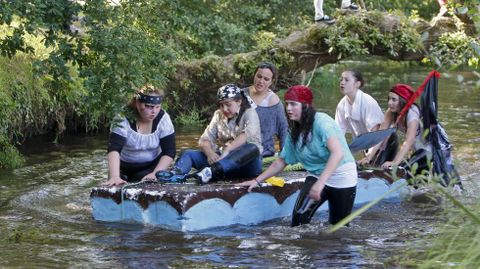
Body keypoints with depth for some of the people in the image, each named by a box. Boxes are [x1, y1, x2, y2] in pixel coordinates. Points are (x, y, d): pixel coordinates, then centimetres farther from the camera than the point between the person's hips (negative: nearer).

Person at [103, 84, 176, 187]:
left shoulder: (163, 118, -19)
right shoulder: (123, 118, -25)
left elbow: (169, 152, -15)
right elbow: (114, 149, -36)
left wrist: (155, 173, -29)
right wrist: (114, 177, -50)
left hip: (151, 166, 0)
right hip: (123, 168, 0)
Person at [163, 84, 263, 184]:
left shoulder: (249, 113, 0)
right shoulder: (218, 115, 15)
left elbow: (247, 135, -21)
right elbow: (204, 139, 4)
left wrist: (227, 149, -35)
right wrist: (210, 153, -19)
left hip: (246, 161, -5)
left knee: (252, 148, -37)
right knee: (189, 154, -10)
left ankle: (212, 170, -56)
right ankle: (175, 173, -43)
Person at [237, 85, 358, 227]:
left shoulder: (321, 122, -19)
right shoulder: (294, 133, 3)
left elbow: (338, 153, -31)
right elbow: (281, 162, 14)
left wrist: (320, 183, -39)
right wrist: (257, 180, 8)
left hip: (342, 177, -5)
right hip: (316, 176, 5)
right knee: (299, 216, -16)